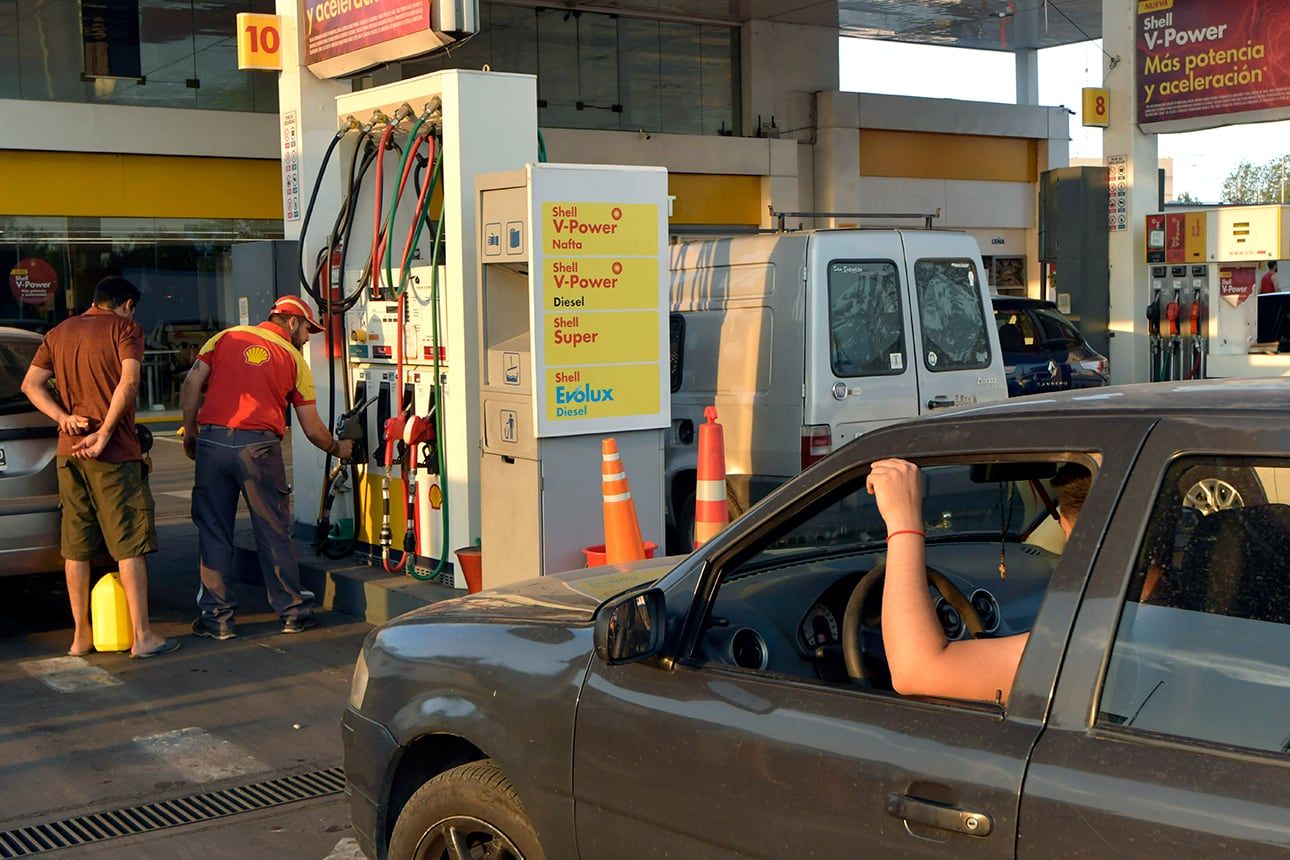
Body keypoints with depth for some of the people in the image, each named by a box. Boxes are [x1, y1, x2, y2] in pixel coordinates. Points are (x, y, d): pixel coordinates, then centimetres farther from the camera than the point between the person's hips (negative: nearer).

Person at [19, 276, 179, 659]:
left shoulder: (59, 333, 16)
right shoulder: (125, 328, -1)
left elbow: (31, 384, 7)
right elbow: (129, 382, -15)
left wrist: (64, 417, -5)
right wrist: (104, 434, -15)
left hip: (68, 452, 6)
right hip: (114, 454, -6)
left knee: (76, 547, 10)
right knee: (130, 546, -2)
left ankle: (81, 635, 15)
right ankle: (142, 636, -2)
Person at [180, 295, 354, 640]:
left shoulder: (226, 337, 15)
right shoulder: (293, 358, 10)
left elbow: (191, 384, 4)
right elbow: (312, 430, 12)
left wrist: (190, 431, 14)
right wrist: (338, 449, 29)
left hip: (211, 440, 2)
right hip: (258, 445, -2)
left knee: (214, 531, 10)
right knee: (274, 532, 9)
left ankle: (217, 617, 13)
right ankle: (293, 612, 18)